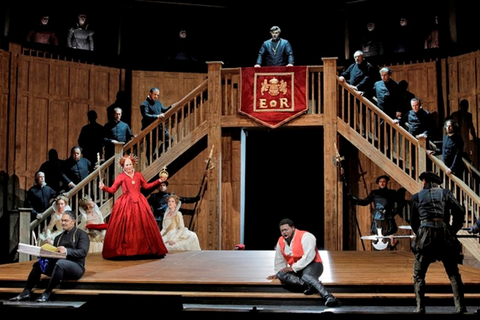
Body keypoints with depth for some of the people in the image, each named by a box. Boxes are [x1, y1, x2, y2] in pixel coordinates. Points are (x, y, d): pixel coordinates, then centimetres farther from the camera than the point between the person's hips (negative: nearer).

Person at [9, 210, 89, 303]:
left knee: (59, 263, -35)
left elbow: (83, 252, -14)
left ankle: (47, 293, -30)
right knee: (38, 264, -7)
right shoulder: (58, 237, 21)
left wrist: (66, 251, -28)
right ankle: (26, 292, -12)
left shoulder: (81, 234, 1)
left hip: (76, 266, -7)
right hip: (60, 267, 7)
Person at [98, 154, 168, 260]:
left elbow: (146, 186, 20)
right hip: (125, 203, -3)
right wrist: (103, 187, -21)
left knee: (143, 226, 2)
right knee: (125, 228, -5)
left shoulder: (138, 175, 12)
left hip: (139, 203, 3)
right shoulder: (121, 177, 2)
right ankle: (123, 251, 1)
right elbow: (112, 189, -3)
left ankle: (143, 250, 10)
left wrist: (158, 181, 17)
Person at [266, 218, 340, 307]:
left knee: (306, 276, -41)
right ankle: (310, 285, -32)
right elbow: (279, 260, 25)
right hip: (297, 270, 7)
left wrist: (293, 268, -23)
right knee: (281, 275, -20)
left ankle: (328, 297, -59)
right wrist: (277, 273, 33)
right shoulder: (280, 241, 8)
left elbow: (309, 256, -25)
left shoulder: (305, 236, -15)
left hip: (313, 265, -7)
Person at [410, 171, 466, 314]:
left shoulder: (416, 197, 13)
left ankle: (420, 307, 3)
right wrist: (454, 230, 12)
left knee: (418, 275, 9)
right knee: (453, 273, 11)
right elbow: (459, 211, 2)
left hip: (425, 234, -1)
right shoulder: (446, 193, 13)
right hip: (445, 235, 1)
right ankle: (460, 306, 6)